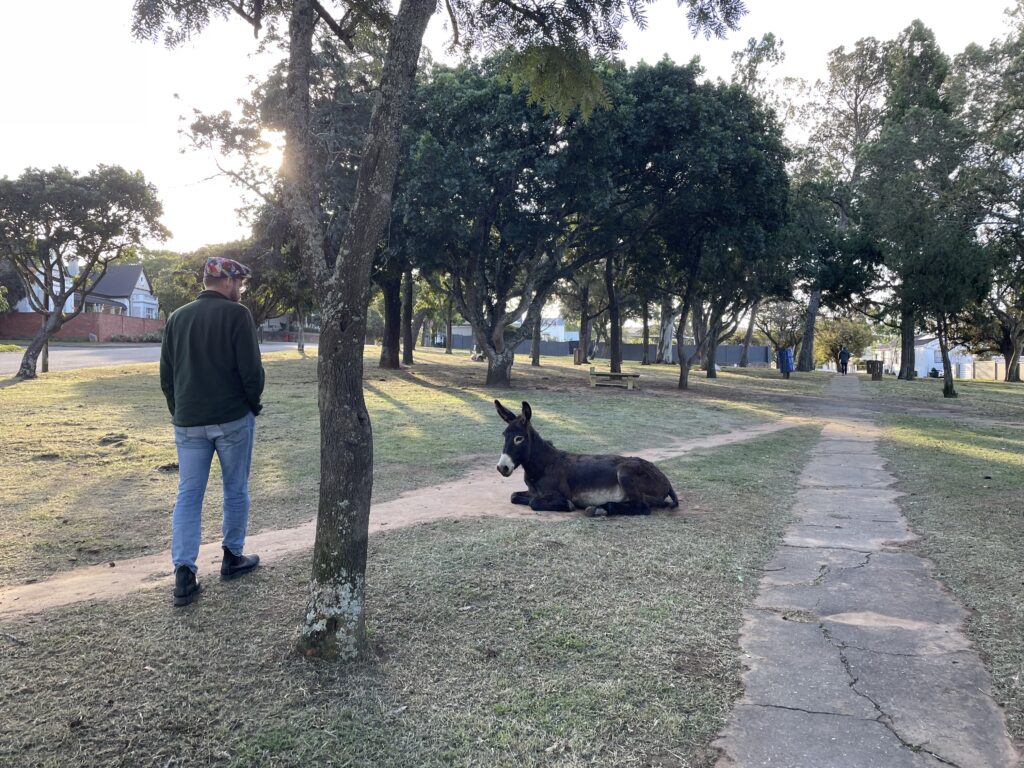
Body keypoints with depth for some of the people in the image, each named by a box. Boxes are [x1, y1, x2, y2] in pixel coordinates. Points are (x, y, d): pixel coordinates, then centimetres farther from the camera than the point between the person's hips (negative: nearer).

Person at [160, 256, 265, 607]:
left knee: (188, 496, 6)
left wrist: (179, 413, 19)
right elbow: (252, 370, -14)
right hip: (233, 419, -4)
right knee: (236, 490, 11)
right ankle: (233, 558, 22)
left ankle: (184, 574, 1)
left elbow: (166, 376, 10)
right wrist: (253, 405, 2)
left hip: (188, 422, 5)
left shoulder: (176, 318, 8)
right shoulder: (236, 314, -9)